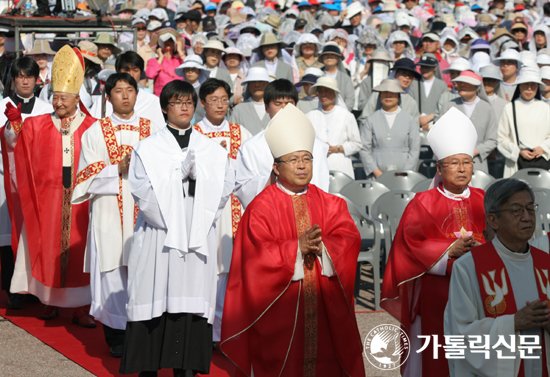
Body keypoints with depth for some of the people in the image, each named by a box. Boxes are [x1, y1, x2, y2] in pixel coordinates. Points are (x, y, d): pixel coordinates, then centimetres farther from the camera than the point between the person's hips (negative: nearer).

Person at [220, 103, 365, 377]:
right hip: (278, 312, -3)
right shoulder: (261, 207, -2)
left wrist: (322, 246, -21)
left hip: (325, 310, 3)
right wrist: (298, 247, -22)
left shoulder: (330, 204, 10)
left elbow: (349, 239, -3)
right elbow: (257, 254, -12)